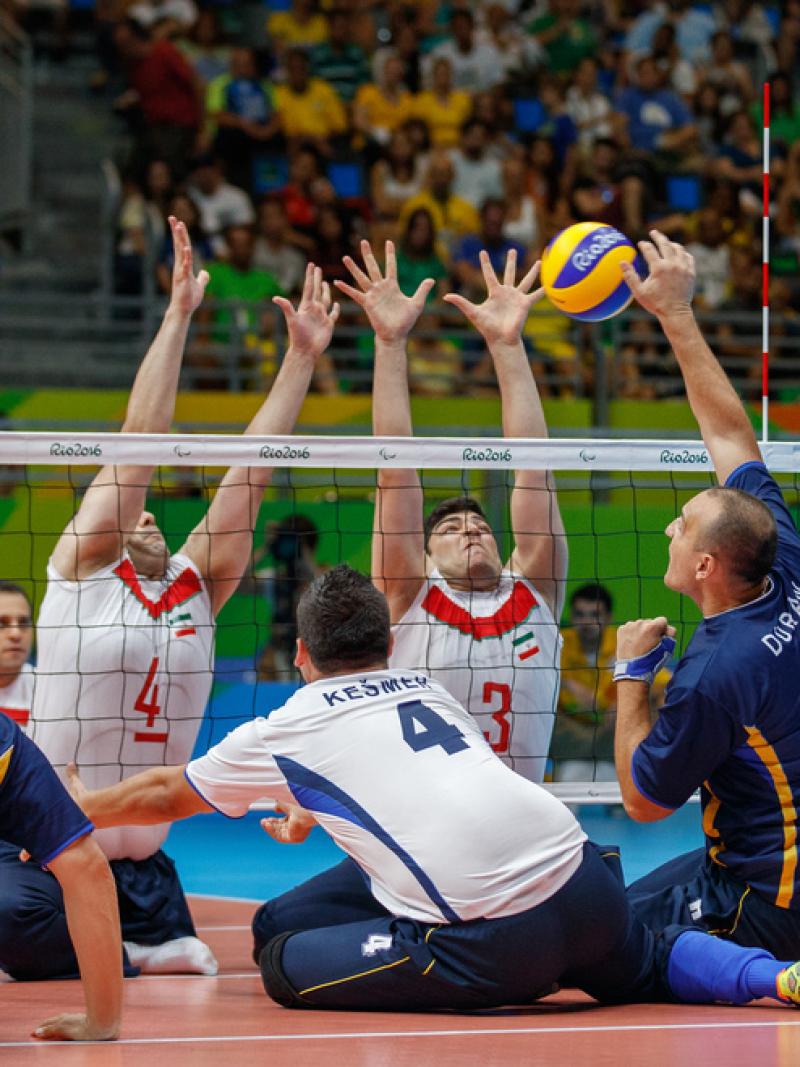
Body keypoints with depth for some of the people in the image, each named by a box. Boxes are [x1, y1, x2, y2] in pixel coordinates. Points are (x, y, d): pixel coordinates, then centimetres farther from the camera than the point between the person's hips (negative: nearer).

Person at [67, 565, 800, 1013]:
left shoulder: (287, 733, 12)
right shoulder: (424, 690, 25)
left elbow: (168, 795, 30)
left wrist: (81, 807, 48)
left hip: (493, 937, -5)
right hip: (584, 881, 6)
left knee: (284, 960, 5)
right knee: (646, 966, 32)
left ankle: (471, 994, -12)